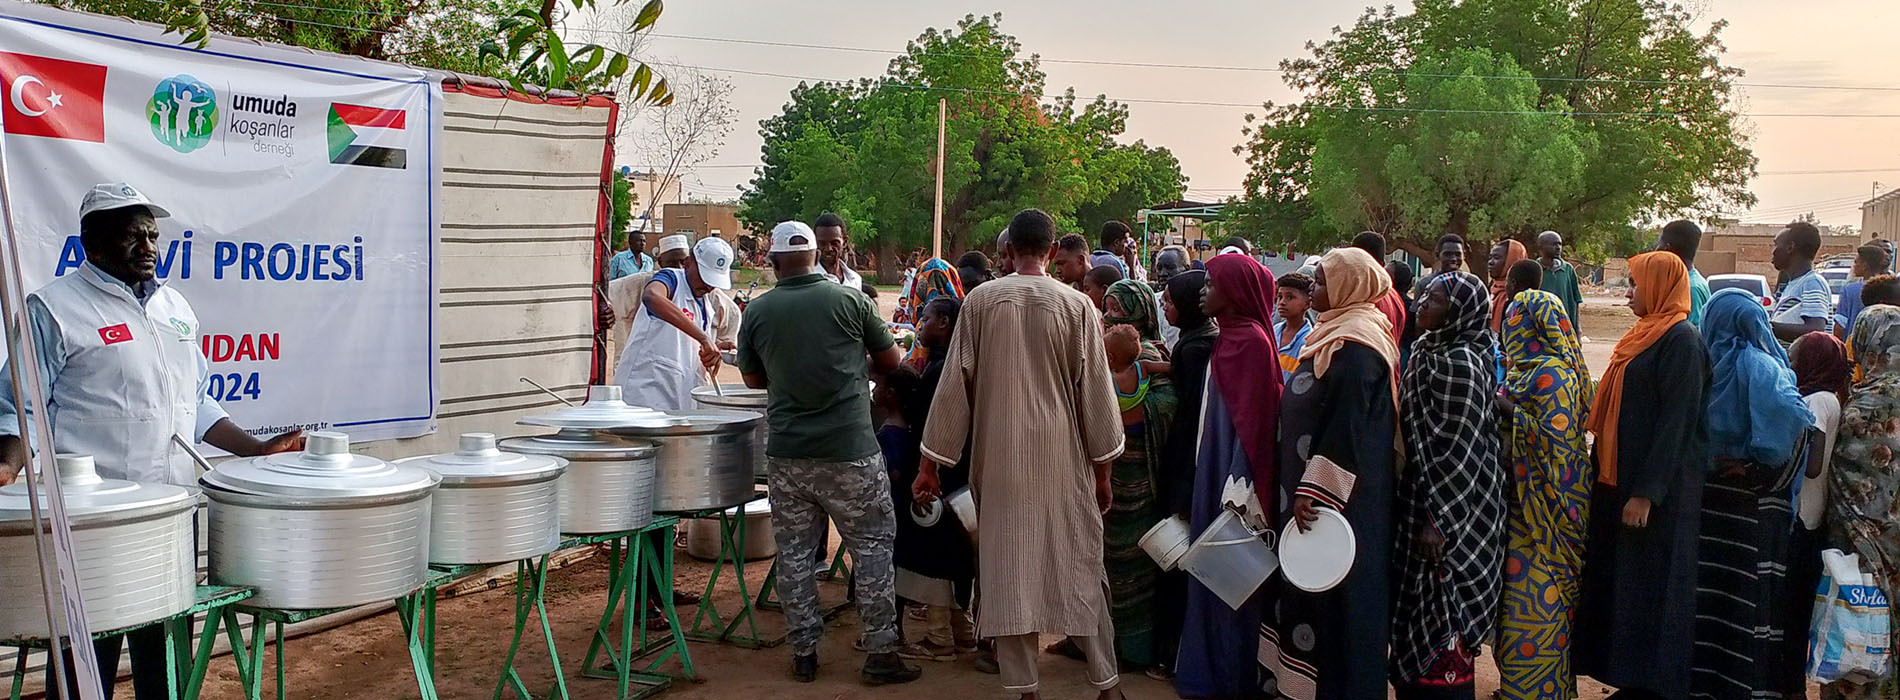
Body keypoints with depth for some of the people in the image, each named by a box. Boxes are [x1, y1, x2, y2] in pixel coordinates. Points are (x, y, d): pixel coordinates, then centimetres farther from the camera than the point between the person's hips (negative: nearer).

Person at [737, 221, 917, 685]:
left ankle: (804, 652, 19)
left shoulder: (758, 311, 1)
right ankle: (880, 652, 11)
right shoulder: (850, 300, -4)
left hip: (786, 454, 2)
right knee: (872, 547, 9)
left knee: (794, 551, 12)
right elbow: (890, 360, 6)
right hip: (849, 452, -2)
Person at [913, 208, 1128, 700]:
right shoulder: (1076, 305, -6)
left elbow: (955, 384, -2)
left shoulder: (980, 301, -4)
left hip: (1000, 460, 0)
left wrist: (931, 463, 4)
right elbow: (1095, 391, -2)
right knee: (1079, 567, 10)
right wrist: (1102, 468, 8)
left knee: (1007, 567, 8)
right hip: (1063, 459, 0)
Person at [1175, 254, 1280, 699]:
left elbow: (1252, 419, -21)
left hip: (1234, 478, -9)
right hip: (1217, 473, 9)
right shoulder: (1231, 337, 10)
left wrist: (1239, 492, -23)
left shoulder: (1250, 341, -17)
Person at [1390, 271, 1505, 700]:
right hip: (1423, 495, 10)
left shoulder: (1458, 363, -20)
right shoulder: (1432, 352, 9)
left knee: (1442, 621, 0)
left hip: (1450, 506, -10)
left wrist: (1438, 520, -22)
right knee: (1424, 612, 17)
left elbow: (1458, 449, -22)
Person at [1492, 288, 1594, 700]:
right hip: (1526, 499, 10)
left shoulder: (1551, 374, -18)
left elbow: (1556, 436, -24)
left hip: (1542, 504, -10)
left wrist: (1510, 408, -17)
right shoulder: (1528, 369, 11)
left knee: (1534, 599, -3)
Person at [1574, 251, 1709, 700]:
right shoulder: (1643, 335, 14)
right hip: (1619, 480, 9)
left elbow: (1677, 422, -19)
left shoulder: (1681, 341, -14)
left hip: (1656, 492, -9)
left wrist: (1647, 493, -22)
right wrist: (1604, 471, 17)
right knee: (1619, 582, 12)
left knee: (1648, 591, -2)